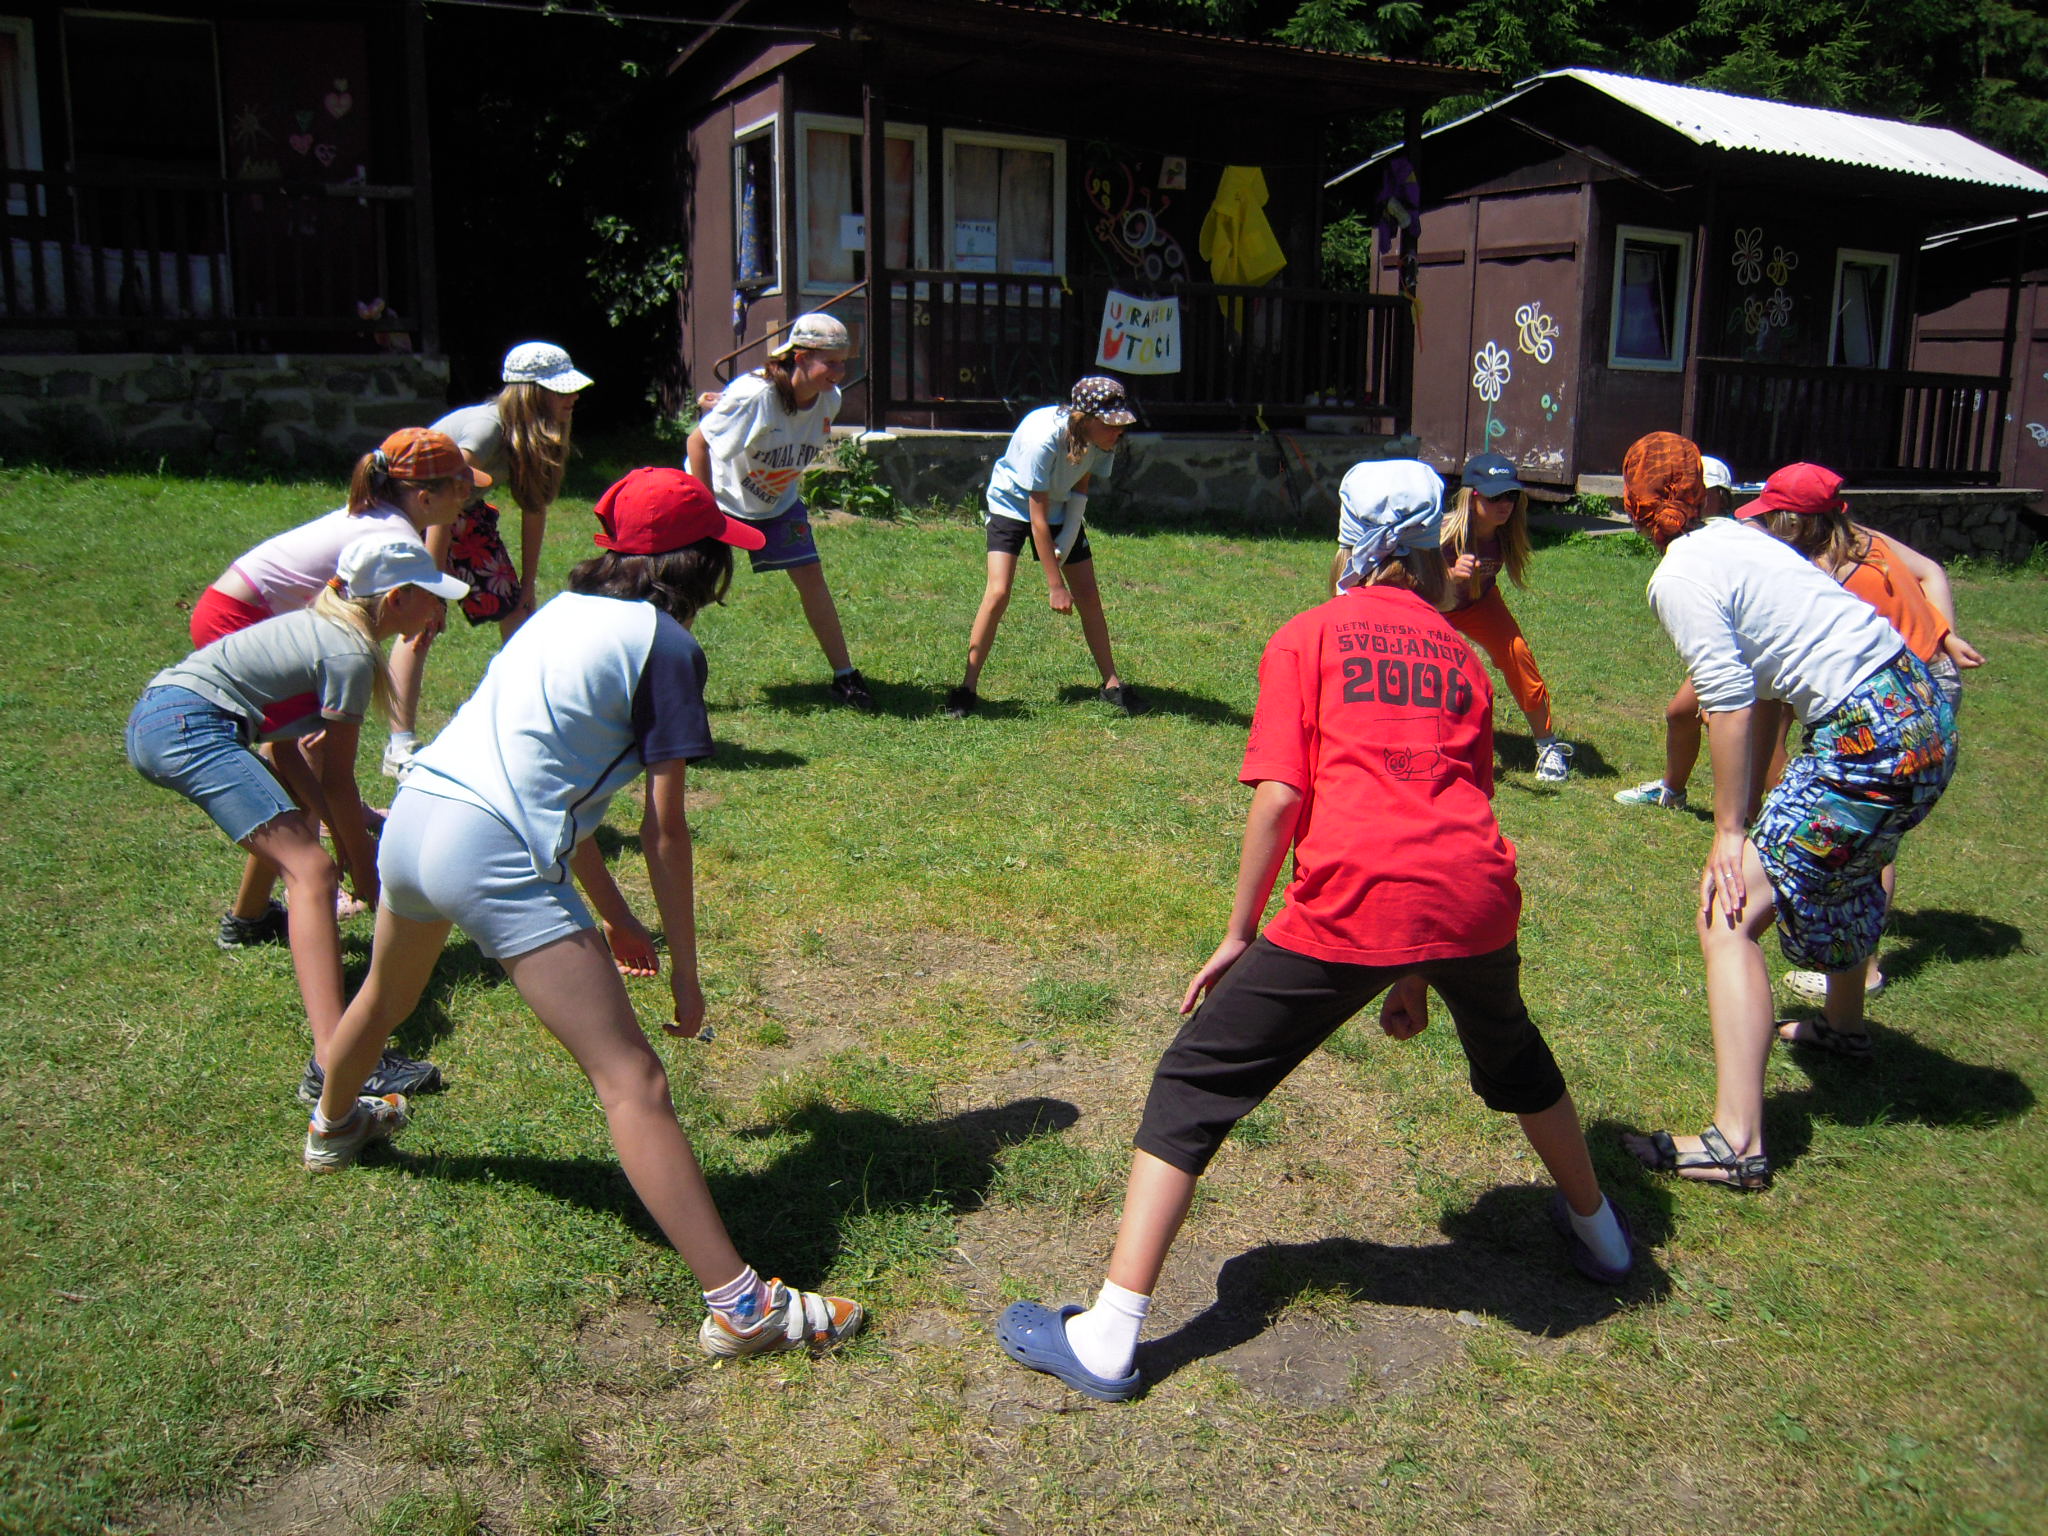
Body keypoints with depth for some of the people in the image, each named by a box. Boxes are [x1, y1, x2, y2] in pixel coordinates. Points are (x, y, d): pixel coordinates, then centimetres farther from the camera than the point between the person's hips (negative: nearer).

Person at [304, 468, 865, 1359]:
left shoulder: (564, 610, 20)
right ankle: (738, 1305, -10)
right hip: (494, 857, -9)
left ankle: (333, 1125, 67)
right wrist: (684, 971, 3)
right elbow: (664, 831, -5)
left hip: (411, 816, 9)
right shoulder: (665, 645, -3)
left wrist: (613, 917, 30)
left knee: (387, 996, 38)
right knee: (631, 1082, -10)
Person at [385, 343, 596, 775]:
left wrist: (526, 587, -1)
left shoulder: (538, 437, -10)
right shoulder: (486, 431, -33)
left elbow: (533, 509, -1)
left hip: (465, 515, 8)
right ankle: (400, 747, -21)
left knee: (514, 608, 3)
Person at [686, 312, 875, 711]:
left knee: (811, 577, -3)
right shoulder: (753, 395, -32)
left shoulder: (829, 400, -14)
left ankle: (844, 677, 5)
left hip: (779, 503, 5)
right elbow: (697, 442, -23)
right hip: (723, 498, -5)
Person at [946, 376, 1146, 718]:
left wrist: (1066, 543, -17)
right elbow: (1038, 518, -31)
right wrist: (1055, 585, -29)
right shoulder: (1042, 437, -36)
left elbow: (1080, 490, -4)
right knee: (998, 592, -19)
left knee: (1088, 596, -1)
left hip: (1062, 509, 5)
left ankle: (1111, 683, 13)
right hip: (1012, 505, -5)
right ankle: (967, 688, -9)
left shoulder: (1101, 440, -20)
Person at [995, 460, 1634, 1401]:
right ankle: (1597, 1231, 57)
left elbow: (1279, 795, -2)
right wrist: (1419, 969, 29)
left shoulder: (1308, 636, 10)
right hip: (1475, 897, 5)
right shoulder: (1461, 654, 22)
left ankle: (1108, 1340, 3)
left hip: (1354, 900, -5)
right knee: (1510, 1051, 36)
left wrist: (1239, 933, 7)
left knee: (1197, 1084, 6)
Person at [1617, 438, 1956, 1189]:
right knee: (1840, 862, 35)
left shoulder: (1681, 578, -12)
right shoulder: (1735, 536, 14)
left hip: (1872, 740, -10)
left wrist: (1730, 831, -9)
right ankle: (1845, 1025, 57)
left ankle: (1737, 1142, -16)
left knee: (1728, 917, -11)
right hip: (1924, 711, 10)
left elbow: (1731, 707, -17)